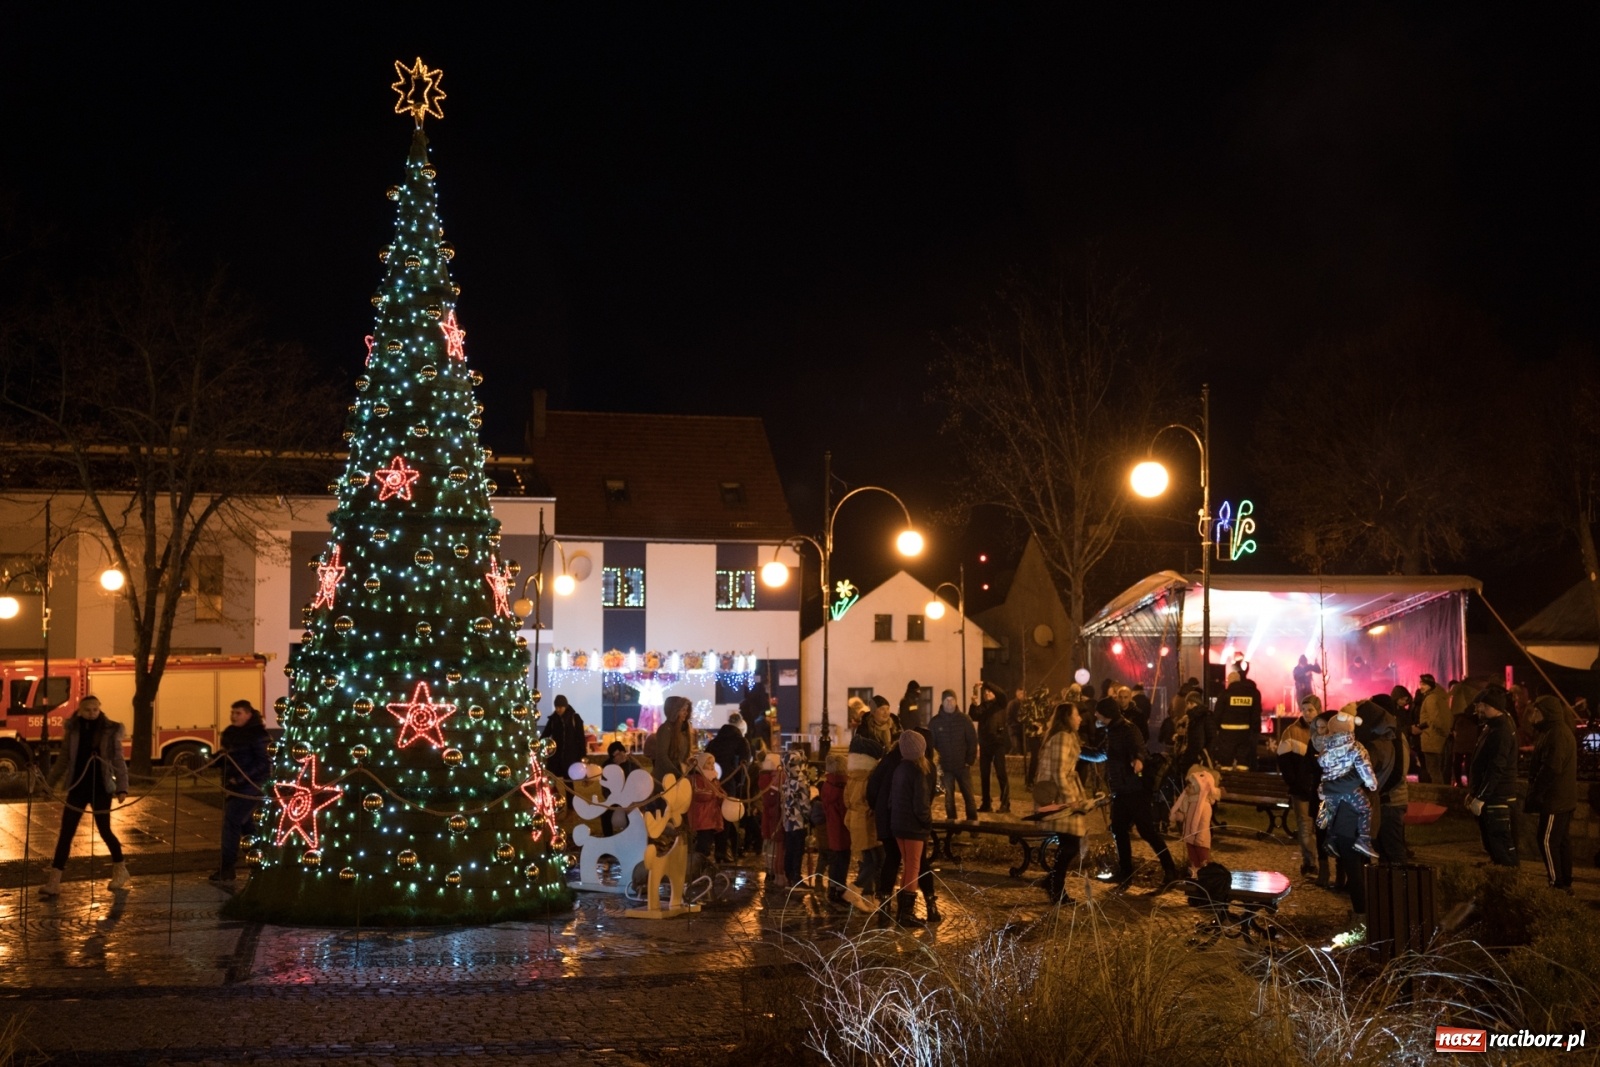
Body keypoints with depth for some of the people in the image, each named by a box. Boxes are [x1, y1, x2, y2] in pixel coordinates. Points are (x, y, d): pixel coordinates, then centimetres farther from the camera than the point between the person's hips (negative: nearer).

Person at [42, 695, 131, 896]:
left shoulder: (110, 731, -5)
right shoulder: (73, 730, 2)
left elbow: (119, 762, -3)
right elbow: (64, 760, 12)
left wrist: (122, 787, -12)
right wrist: (50, 783, 13)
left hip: (101, 788, -2)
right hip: (78, 788, 2)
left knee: (104, 831, 6)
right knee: (65, 833, -2)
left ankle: (121, 871, 27)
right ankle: (53, 881, -3)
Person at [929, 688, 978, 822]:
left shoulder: (964, 720, -2)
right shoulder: (935, 722, -1)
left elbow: (973, 741, 0)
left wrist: (970, 760, -7)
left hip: (962, 765, -1)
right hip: (945, 766, 1)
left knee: (968, 794, 3)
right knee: (948, 796, 8)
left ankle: (972, 820, 9)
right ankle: (951, 820, 17)